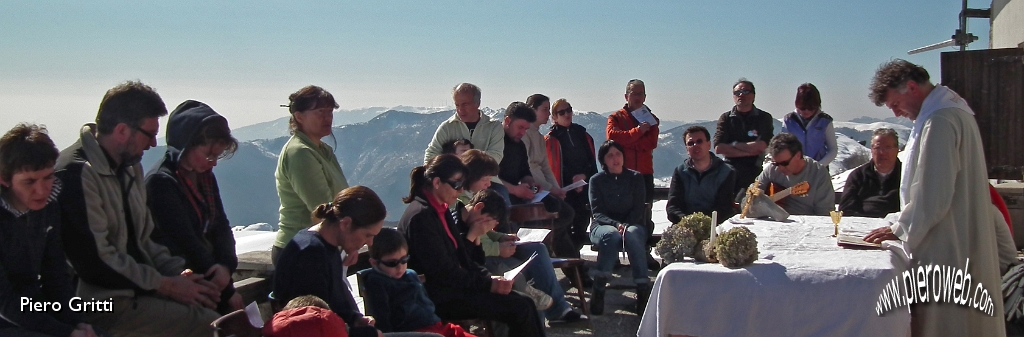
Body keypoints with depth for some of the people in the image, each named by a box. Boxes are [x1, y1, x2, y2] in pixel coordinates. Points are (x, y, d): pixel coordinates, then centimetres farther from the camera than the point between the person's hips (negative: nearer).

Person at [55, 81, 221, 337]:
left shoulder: (130, 167, 14)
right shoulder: (77, 173, -16)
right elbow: (96, 261, -19)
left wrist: (177, 272, 1)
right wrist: (165, 285, -13)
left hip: (136, 287, 9)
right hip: (102, 302, -9)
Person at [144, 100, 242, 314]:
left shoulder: (206, 177, 11)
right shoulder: (161, 182, -14)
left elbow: (221, 227, 6)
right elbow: (185, 239, -16)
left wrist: (226, 265, -15)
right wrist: (226, 291, -14)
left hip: (205, 272, 7)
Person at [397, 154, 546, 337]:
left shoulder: (441, 211, 12)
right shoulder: (421, 216, -17)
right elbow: (443, 272, -19)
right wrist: (488, 283, -16)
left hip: (450, 287, 9)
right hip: (438, 298, -9)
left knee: (524, 303, -4)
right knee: (520, 308, -16)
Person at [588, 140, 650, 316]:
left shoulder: (635, 178, 10)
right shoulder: (597, 180, 8)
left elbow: (638, 210, 4)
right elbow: (597, 213, -1)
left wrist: (626, 226, -16)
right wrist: (616, 224, -20)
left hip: (632, 225, 1)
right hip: (602, 226, -1)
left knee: (632, 235, -37)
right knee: (611, 235, -38)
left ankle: (643, 290, -41)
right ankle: (598, 290, -41)